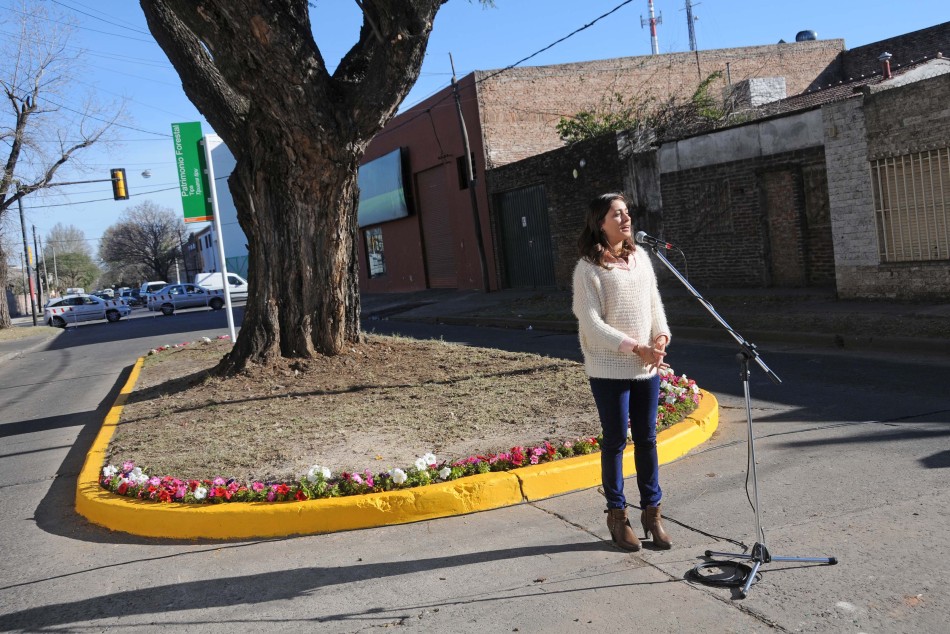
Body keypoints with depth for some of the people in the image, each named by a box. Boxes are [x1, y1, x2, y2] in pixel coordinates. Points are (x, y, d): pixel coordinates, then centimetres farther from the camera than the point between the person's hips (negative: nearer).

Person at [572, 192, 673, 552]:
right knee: (615, 441, 5)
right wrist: (636, 348, -19)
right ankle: (617, 515, 19)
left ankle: (651, 511, 24)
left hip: (647, 367, 6)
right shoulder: (589, 267, -10)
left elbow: (654, 303, 15)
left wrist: (661, 336, -4)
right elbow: (592, 323, -14)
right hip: (610, 370, -5)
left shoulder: (640, 256, 10)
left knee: (647, 440, 11)